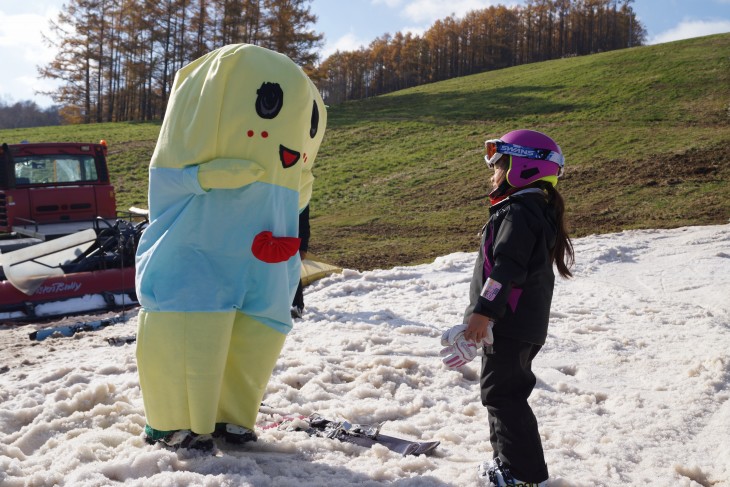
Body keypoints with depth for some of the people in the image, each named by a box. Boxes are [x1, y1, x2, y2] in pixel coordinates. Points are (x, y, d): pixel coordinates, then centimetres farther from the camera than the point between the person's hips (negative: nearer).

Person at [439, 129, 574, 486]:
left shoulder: (517, 212, -18)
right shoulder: (537, 210, 16)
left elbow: (505, 269, -25)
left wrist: (483, 312, -23)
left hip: (510, 325, -11)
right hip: (526, 323, 11)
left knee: (502, 393, -3)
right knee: (503, 390, 18)